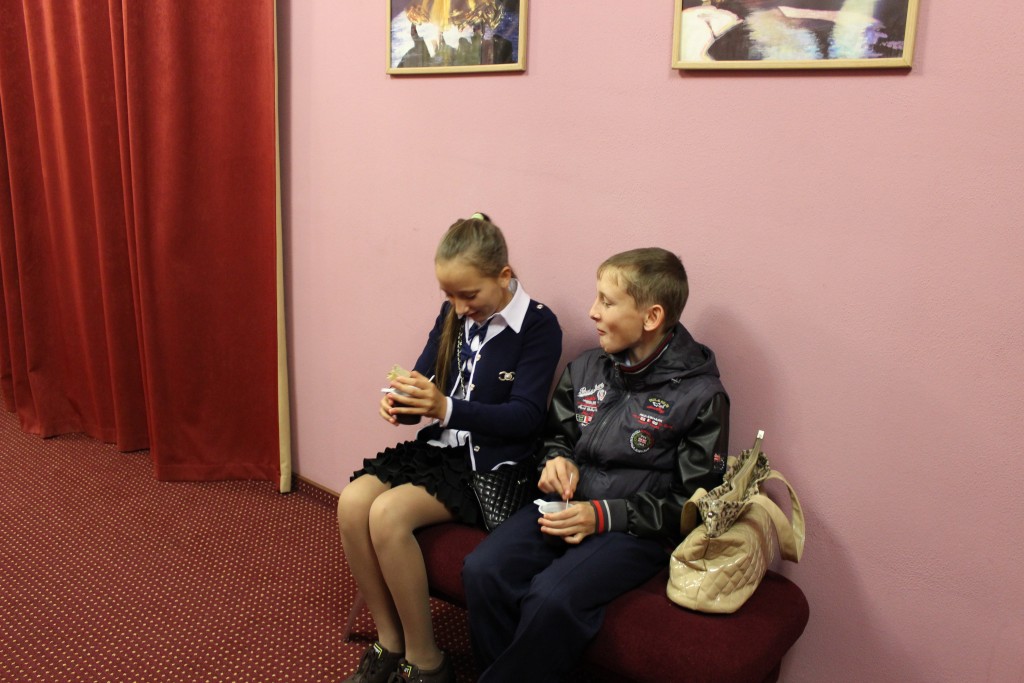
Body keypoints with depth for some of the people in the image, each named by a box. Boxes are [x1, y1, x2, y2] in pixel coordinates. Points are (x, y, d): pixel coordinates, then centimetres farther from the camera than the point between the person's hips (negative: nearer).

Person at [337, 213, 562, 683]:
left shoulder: (539, 326, -11)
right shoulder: (453, 317, 8)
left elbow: (526, 417, -17)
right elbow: (424, 375, 14)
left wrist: (445, 409, -29)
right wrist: (400, 400, -12)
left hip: (492, 465, -7)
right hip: (440, 448, 7)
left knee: (388, 514, -26)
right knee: (352, 502, -16)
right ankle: (389, 642, 1)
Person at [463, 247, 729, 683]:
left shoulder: (700, 395, -9)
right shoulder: (586, 368, 7)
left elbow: (694, 502, -7)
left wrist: (603, 515, -16)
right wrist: (556, 460, -3)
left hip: (637, 528, -5)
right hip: (568, 504, 5)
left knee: (552, 598, -30)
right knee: (482, 570, -21)